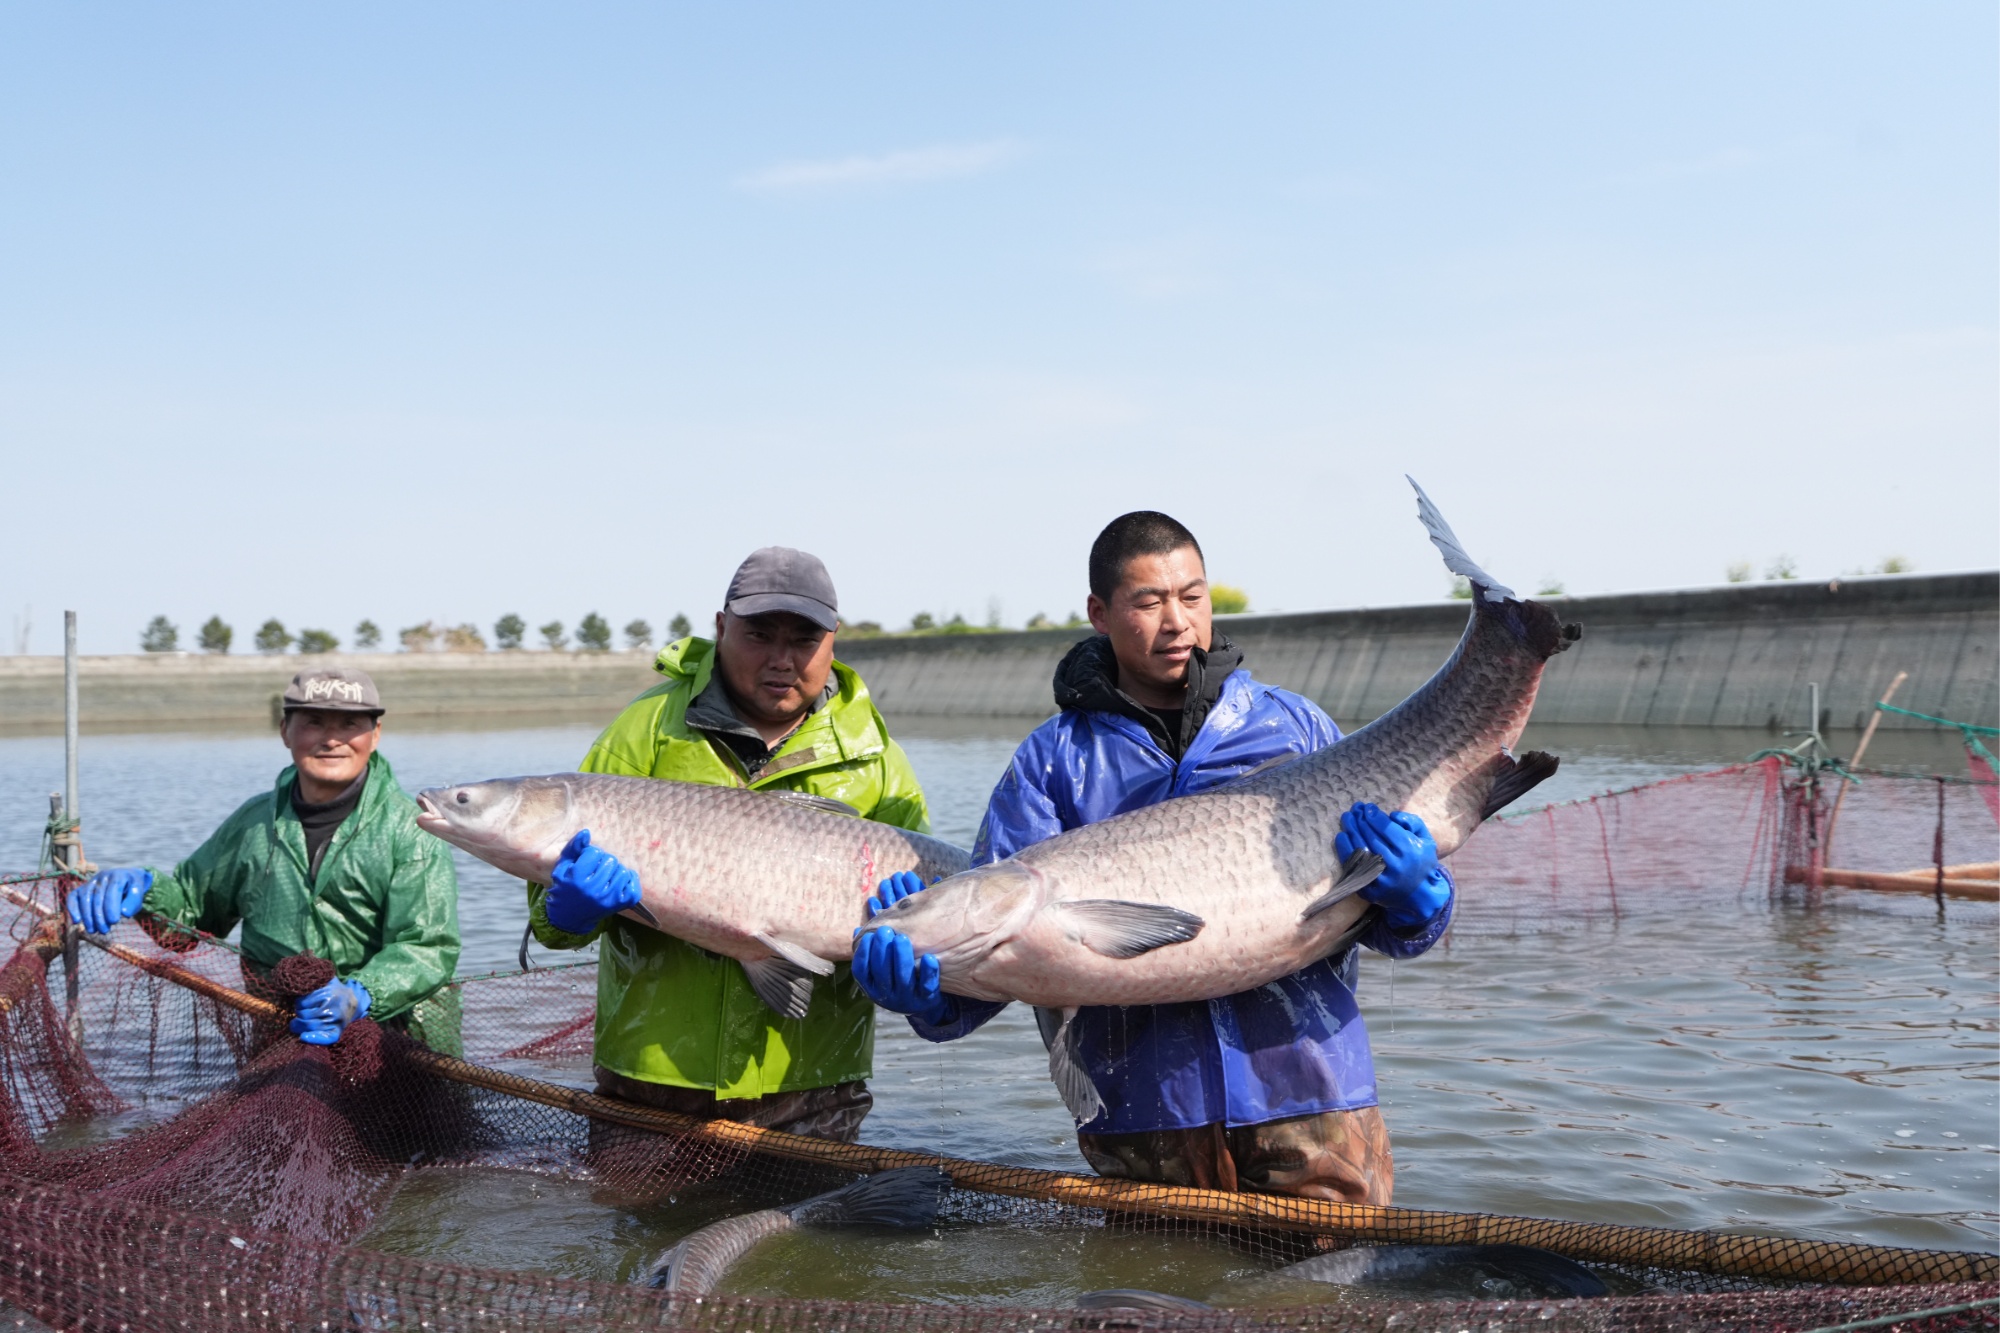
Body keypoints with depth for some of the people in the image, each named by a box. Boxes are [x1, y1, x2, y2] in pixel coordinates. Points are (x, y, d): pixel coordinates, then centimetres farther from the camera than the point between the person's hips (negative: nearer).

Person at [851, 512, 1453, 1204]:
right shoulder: (1053, 759, 7)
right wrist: (929, 992, -25)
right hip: (1144, 1109, 0)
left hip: (1306, 1091, 0)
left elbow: (1404, 927, 8)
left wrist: (1410, 891, -16)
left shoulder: (1295, 726, 9)